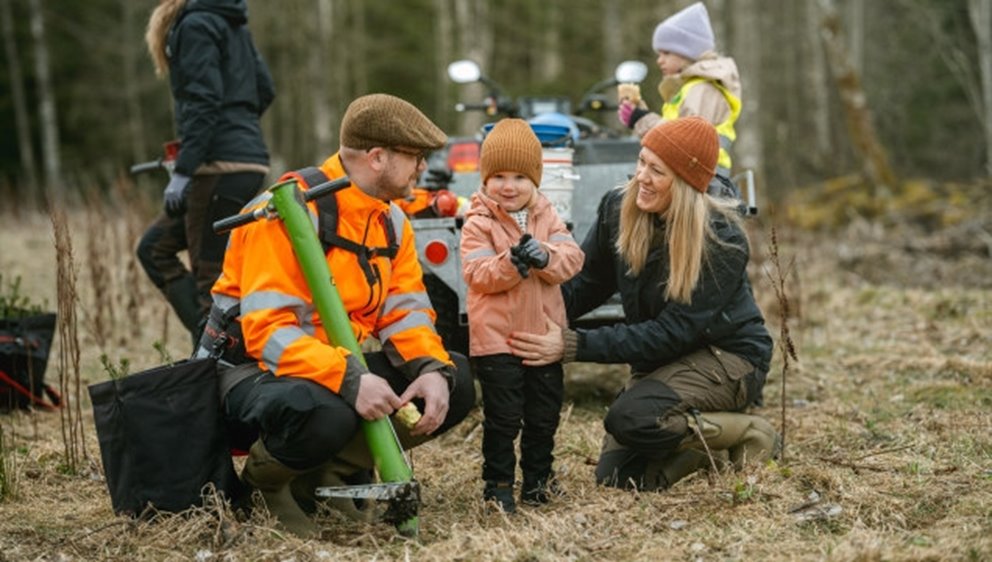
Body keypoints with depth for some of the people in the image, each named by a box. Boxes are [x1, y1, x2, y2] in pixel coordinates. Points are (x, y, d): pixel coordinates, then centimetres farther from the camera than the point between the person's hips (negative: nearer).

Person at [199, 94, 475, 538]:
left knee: (455, 384, -7)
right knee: (322, 412, -41)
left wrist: (432, 368, -20)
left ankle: (328, 474, 0)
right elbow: (268, 330, -28)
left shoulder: (391, 221, 6)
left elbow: (405, 312, 2)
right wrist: (349, 380, -40)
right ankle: (266, 478, -5)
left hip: (341, 366, 8)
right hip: (255, 368, -8)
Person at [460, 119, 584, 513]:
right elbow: (476, 274, -16)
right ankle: (498, 483, 10)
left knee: (544, 414, 14)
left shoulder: (547, 217, 7)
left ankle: (537, 477, 28)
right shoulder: (479, 223, -6)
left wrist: (545, 257, -24)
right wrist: (511, 263, -32)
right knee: (503, 417, -1)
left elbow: (572, 258, -4)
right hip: (496, 337, -5)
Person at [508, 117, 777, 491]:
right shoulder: (618, 210, -8)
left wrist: (572, 346, -34)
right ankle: (706, 434, 18)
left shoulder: (722, 240, -24)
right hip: (660, 358, 6)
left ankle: (747, 433, -7)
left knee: (629, 418, -31)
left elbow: (672, 332, -27)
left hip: (727, 356, -6)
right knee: (615, 478, -6)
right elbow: (584, 285, -3)